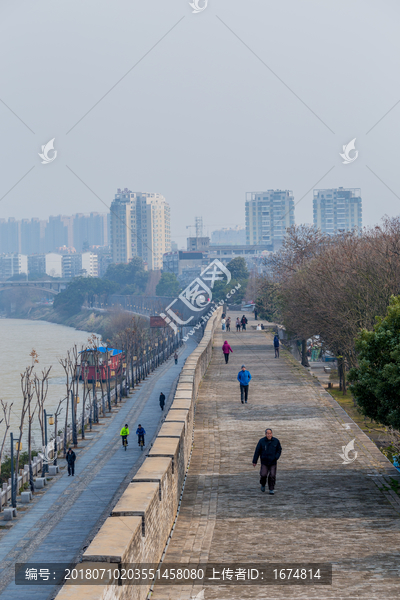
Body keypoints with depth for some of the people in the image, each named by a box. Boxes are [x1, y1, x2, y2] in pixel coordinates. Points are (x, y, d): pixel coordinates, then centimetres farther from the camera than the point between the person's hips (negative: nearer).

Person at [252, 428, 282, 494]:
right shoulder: (262, 441, -7)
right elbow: (257, 451, -3)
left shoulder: (276, 441, -3)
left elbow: (279, 450, 7)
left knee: (272, 476, -6)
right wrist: (254, 461, -2)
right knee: (263, 475, -11)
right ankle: (263, 484, 20)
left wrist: (276, 457, -10)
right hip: (264, 462, -1)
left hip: (273, 462, 1)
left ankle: (271, 489, 9)